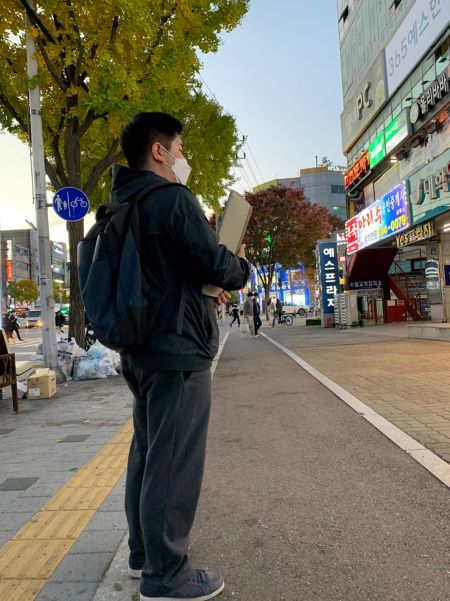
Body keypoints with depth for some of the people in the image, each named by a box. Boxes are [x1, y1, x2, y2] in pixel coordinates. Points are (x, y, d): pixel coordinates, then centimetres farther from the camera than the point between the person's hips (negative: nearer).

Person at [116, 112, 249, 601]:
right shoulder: (173, 199, -14)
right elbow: (215, 265, -17)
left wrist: (205, 289, 15)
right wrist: (242, 266, 4)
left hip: (139, 350, 10)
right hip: (178, 350, -10)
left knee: (147, 453, 19)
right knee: (174, 462, 0)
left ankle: (143, 554, 33)